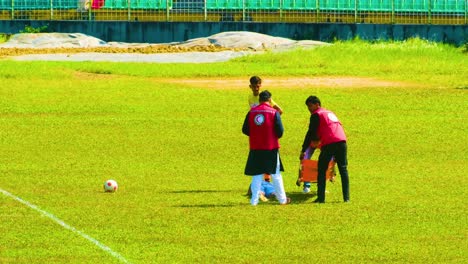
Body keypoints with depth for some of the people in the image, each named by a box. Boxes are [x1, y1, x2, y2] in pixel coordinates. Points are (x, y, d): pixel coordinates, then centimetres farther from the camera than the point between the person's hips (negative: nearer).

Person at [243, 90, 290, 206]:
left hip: (255, 149, 2)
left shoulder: (251, 112, 0)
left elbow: (245, 130, 1)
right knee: (276, 174, 10)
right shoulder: (274, 112, -7)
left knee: (257, 175, 9)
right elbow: (280, 131, -9)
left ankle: (254, 199, 4)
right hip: (271, 148, -2)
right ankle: (282, 199, 17)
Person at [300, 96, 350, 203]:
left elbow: (311, 133, 0)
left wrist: (303, 150, 3)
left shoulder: (316, 115, 5)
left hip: (329, 144, -6)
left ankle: (321, 198, -2)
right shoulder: (329, 113, 28)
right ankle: (346, 197, 4)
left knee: (321, 171, 3)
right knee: (343, 170, 10)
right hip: (342, 142, 6)